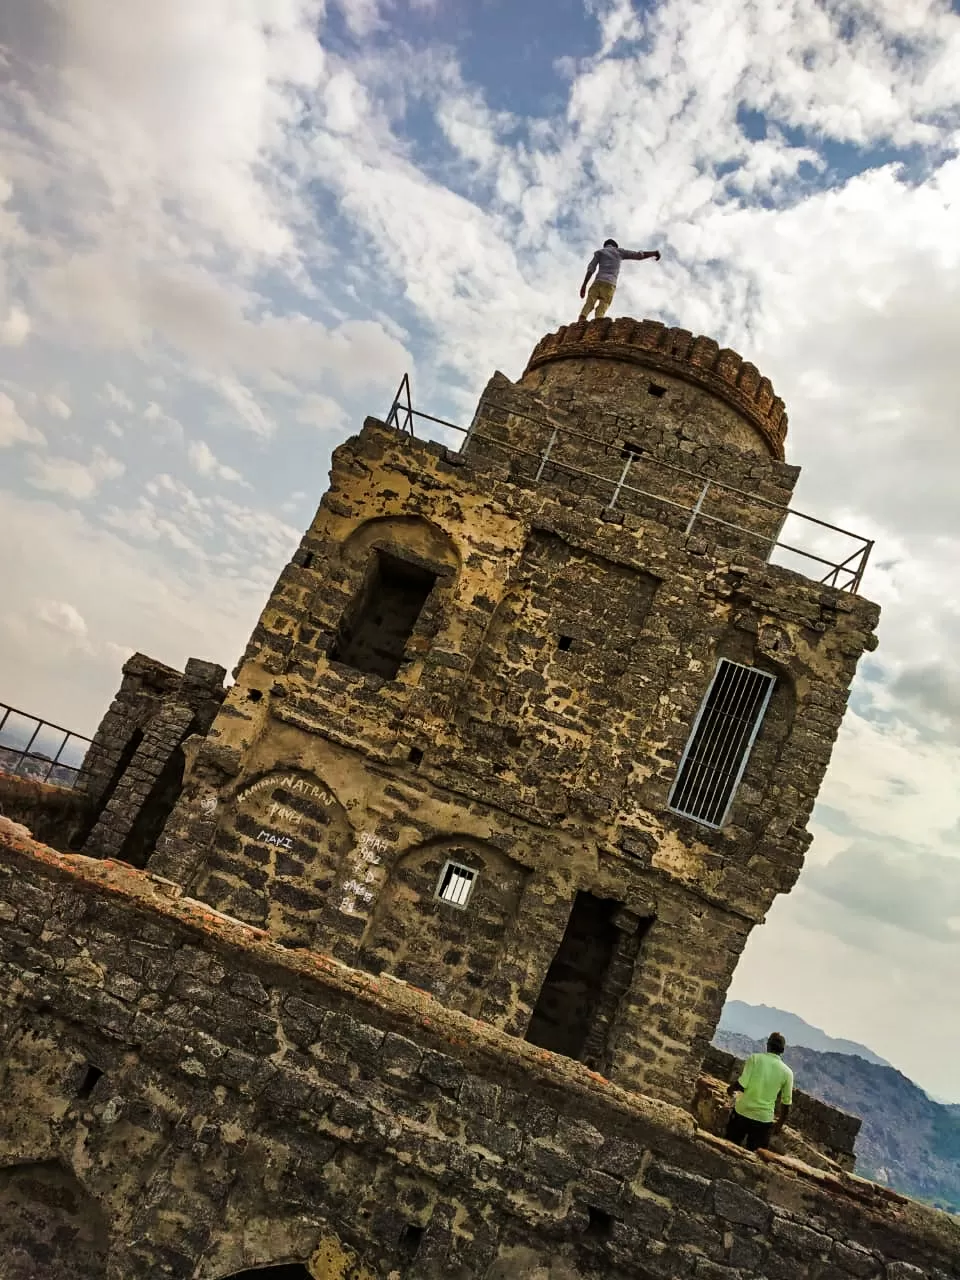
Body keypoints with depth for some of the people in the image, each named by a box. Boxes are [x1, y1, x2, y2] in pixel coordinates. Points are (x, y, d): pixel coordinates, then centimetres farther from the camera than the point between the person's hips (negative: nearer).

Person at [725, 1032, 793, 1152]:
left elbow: (742, 1084, -18)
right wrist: (780, 1124, 16)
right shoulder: (787, 1072, -4)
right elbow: (786, 1103, 1)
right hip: (764, 1119, 1)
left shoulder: (755, 1058, -10)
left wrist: (731, 1089, 4)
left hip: (742, 1113, -1)